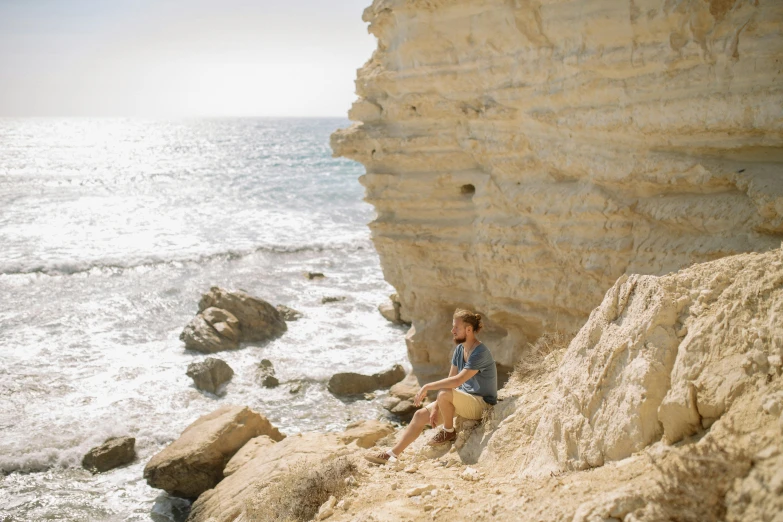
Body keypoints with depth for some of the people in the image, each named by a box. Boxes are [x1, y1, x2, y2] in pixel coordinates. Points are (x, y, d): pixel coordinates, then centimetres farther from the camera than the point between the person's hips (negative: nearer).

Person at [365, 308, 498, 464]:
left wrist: (427, 387, -26)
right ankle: (393, 454, 2)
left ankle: (448, 432, -10)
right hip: (465, 399, 8)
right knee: (421, 415, -3)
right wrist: (436, 407, -4)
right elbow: (450, 379, 4)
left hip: (482, 404, -8)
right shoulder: (460, 349, 5)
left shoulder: (480, 353, -23)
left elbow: (457, 380, -32)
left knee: (445, 394, -35)